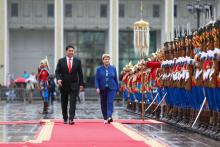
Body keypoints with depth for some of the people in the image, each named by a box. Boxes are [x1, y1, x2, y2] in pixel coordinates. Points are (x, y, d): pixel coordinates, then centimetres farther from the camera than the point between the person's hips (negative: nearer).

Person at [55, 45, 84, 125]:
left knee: (73, 102, -10)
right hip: (64, 85, 1)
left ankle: (71, 119, -15)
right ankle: (65, 118, 22)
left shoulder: (77, 61, 4)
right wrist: (58, 79, -19)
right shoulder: (61, 61, 2)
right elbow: (57, 72, 0)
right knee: (64, 103, 9)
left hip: (74, 85, -1)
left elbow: (80, 73, 7)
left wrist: (81, 84, 3)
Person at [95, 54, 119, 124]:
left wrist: (117, 89, 10)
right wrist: (97, 88, -13)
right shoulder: (99, 69, 3)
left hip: (111, 88, -1)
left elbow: (116, 79, 9)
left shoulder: (113, 68, 5)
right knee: (103, 104, 7)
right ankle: (105, 118, 18)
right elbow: (96, 79, 0)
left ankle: (109, 117, -27)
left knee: (110, 102, -16)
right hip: (103, 89, 1)